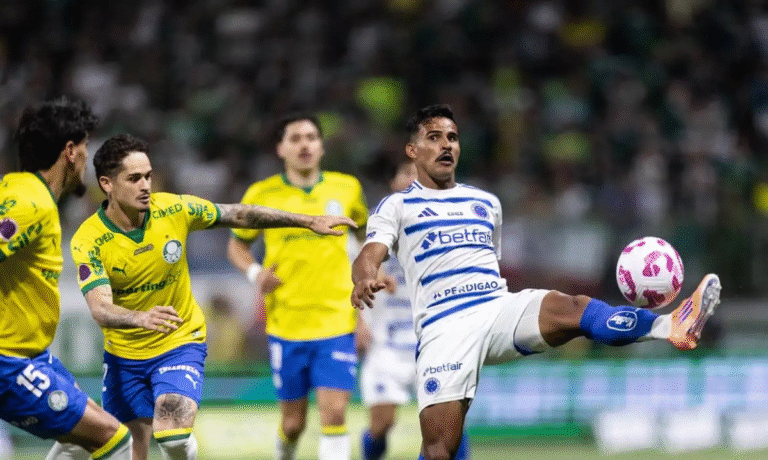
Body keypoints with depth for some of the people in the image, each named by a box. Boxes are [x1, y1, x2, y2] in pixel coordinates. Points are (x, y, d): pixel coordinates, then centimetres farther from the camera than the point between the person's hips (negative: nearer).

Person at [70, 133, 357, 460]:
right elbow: (100, 308, -30)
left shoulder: (173, 209, -12)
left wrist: (308, 221, 5)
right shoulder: (88, 241, -18)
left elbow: (239, 215, 2)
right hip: (123, 355, 0)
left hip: (181, 344, 0)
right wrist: (141, 318, -51)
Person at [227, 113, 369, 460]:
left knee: (334, 412, -13)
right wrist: (254, 272, -6)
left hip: (337, 322, 0)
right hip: (286, 324, 0)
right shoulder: (262, 194, 0)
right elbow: (237, 244, 13)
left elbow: (365, 230, 23)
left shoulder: (347, 188, 4)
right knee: (293, 422, 7)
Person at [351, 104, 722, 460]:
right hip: (444, 325, -3)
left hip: (501, 307, 3)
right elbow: (369, 256, -5)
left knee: (572, 309, -29)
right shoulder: (396, 207, 11)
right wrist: (365, 279, -29)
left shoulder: (486, 203, 26)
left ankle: (670, 327, -53)